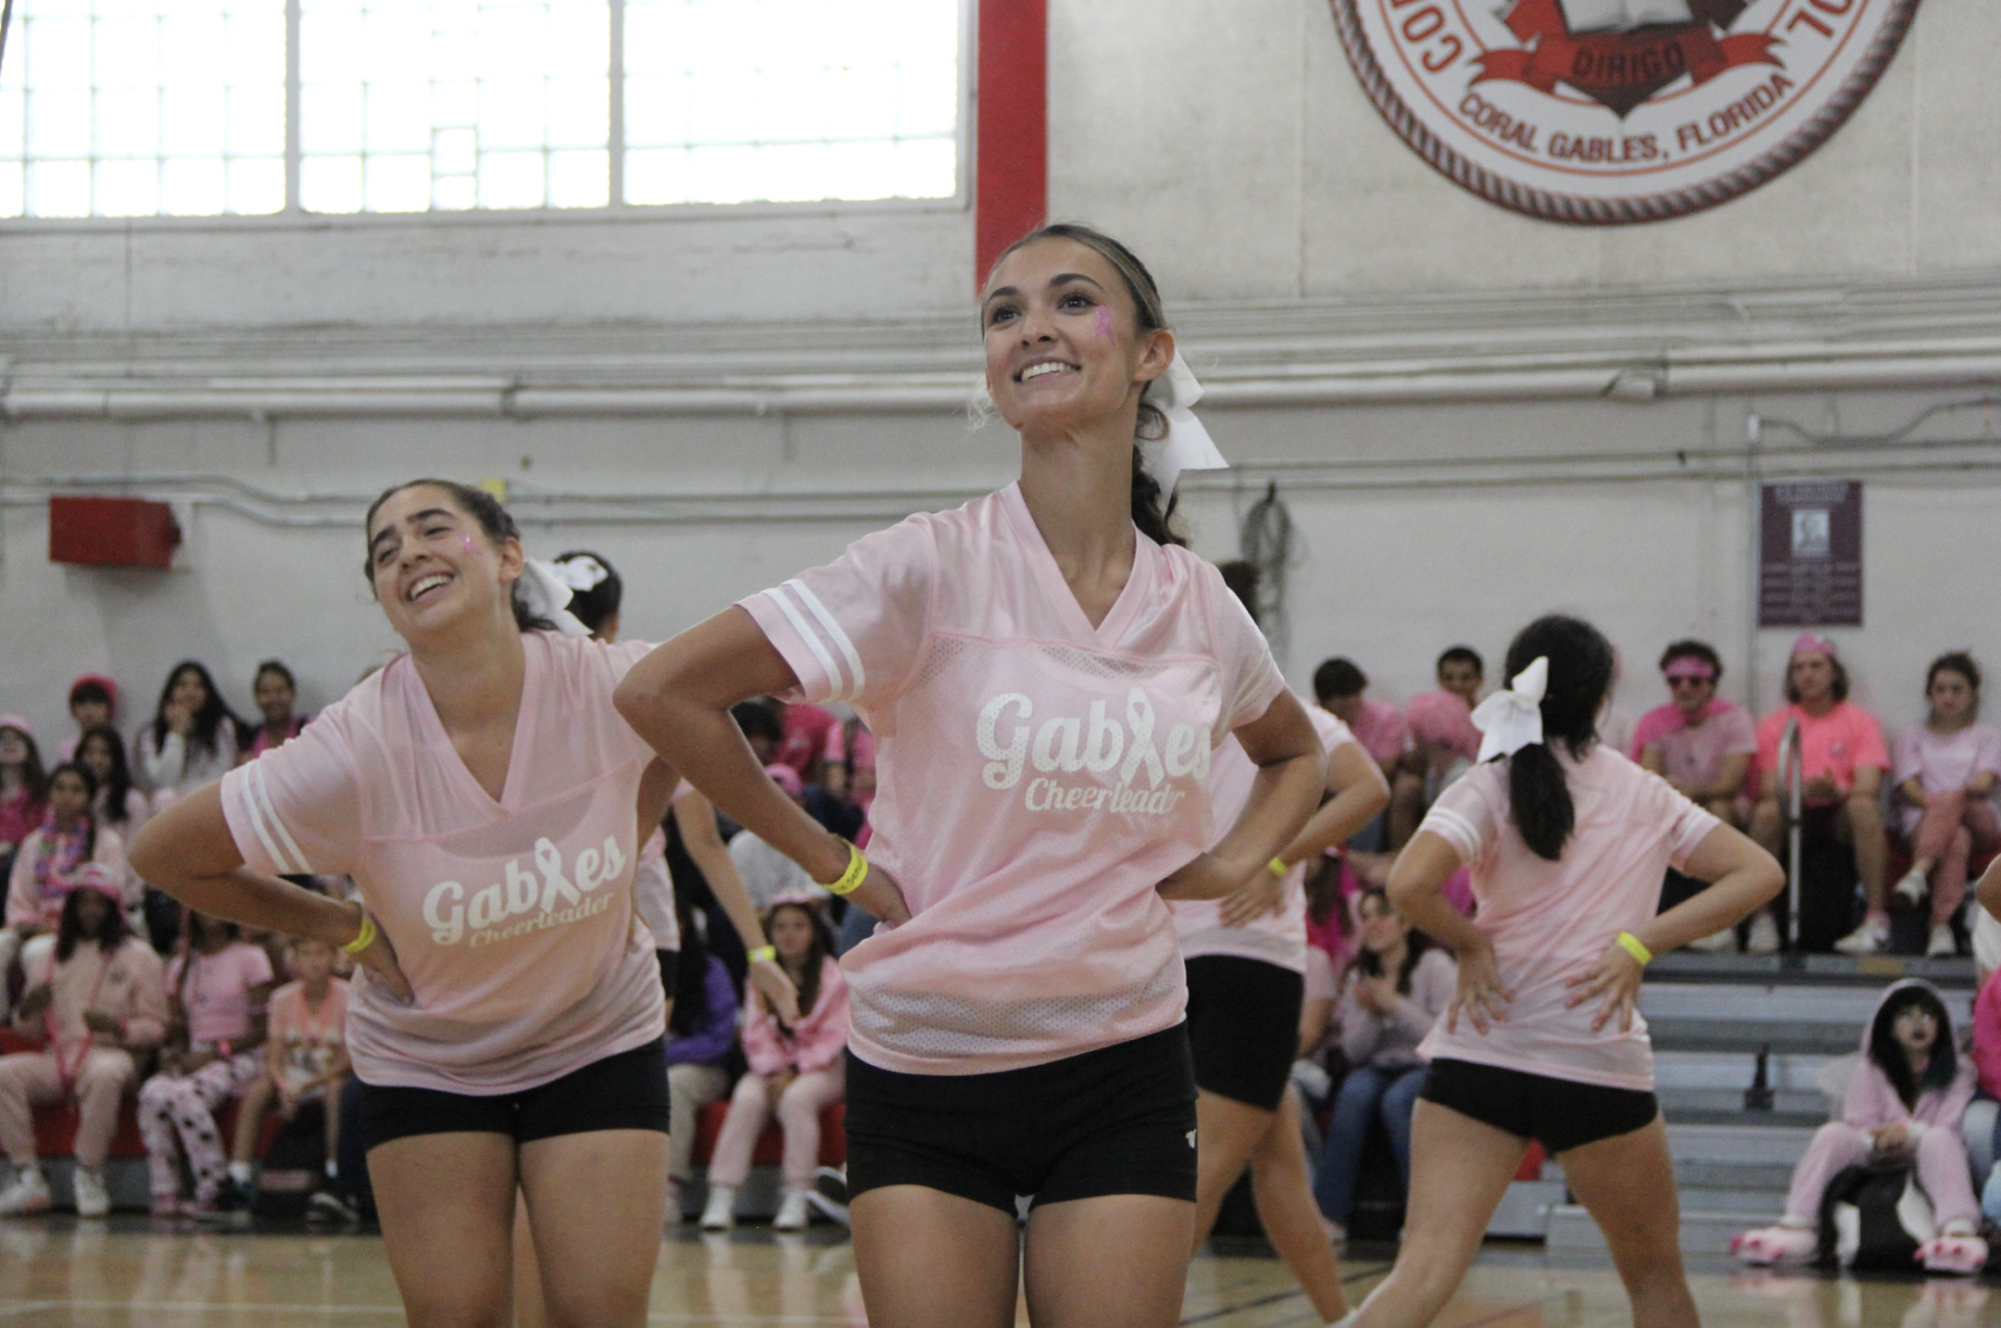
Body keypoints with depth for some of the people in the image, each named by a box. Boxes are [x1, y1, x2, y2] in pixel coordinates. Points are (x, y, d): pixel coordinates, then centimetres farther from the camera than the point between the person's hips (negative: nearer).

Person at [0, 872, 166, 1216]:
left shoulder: (137, 956, 10)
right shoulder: (53, 958, 21)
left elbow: (154, 1026, 3)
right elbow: (30, 1032, 21)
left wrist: (117, 1027, -17)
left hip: (110, 1053, -4)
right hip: (58, 1056, 4)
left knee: (104, 1074, -41)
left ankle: (89, 1176, -31)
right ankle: (28, 1178, -25)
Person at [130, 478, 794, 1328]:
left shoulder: (612, 687, -20)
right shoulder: (355, 752, -26)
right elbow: (163, 854, -14)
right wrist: (347, 931, -9)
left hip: (600, 1045, 1)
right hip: (423, 1060, -1)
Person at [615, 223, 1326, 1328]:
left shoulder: (1197, 604, 3)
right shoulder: (936, 565, -10)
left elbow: (1295, 752, 26)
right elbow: (661, 693, -13)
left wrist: (1234, 863, 6)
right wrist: (832, 863, -7)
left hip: (1122, 1075, 3)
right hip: (922, 1067, -2)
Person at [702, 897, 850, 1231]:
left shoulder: (834, 976, 0)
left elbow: (834, 1036, -5)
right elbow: (756, 1034, 5)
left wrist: (795, 1070, -16)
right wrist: (772, 1071, -14)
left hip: (818, 1067, -3)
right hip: (771, 1066, 3)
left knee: (796, 1098, -34)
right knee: (747, 1098, -28)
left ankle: (797, 1199, -34)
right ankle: (721, 1197, -34)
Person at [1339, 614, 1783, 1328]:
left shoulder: (1490, 786, -1)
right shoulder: (1645, 794, 9)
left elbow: (1410, 885, -18)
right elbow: (1759, 873, 4)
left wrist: (1470, 945, 0)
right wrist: (1640, 944, -3)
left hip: (1480, 1052, -1)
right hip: (1603, 1069, 1)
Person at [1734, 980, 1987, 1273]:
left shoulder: (1958, 1073, 10)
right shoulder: (1869, 1073, 13)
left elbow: (1952, 1129, -3)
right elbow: (1861, 1126, 3)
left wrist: (1910, 1133, -22)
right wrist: (1879, 1139, -22)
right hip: (1875, 1161, 1)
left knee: (1938, 1140, -35)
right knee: (1832, 1134, -26)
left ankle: (1959, 1230, -59)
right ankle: (1797, 1227, -41)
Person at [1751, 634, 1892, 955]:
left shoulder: (1861, 721, 8)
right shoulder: (1773, 724, 11)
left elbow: (1868, 787, -6)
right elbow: (1768, 789, -2)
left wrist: (1836, 791, -29)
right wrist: (1803, 791, -25)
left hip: (1841, 814, -1)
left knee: (1863, 807, -34)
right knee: (1766, 811, -32)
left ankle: (1876, 918, -35)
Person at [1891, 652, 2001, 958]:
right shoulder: (1913, 737, 25)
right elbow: (1910, 789, 7)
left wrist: (1950, 798, -21)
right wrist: (1934, 801, -17)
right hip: (1923, 822, 0)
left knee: (1953, 799, -38)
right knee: (1956, 841, -40)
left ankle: (1919, 873, -58)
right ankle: (1942, 927, -58)